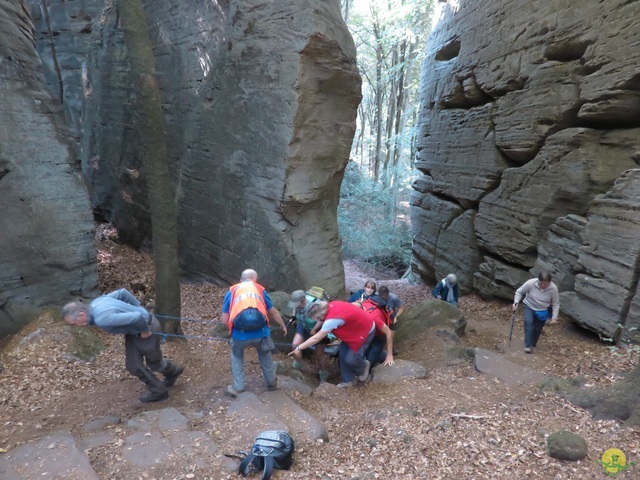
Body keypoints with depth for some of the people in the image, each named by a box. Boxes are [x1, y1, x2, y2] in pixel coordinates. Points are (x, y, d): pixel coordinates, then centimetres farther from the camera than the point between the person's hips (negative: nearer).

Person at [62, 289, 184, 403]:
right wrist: (140, 307, 12)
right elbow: (122, 292, 6)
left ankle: (174, 371, 43)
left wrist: (145, 331, -21)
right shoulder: (95, 303, -7)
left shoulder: (102, 319, -35)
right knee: (133, 365, 13)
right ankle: (157, 391, 32)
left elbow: (136, 317, -40)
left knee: (154, 363, 15)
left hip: (147, 328, -9)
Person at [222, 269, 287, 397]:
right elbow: (274, 312, 25)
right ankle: (271, 383, 43)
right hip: (260, 332, 1)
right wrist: (283, 326, 41)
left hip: (240, 334, 0)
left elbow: (225, 319, 12)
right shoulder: (260, 289, 19)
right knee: (265, 355, 31)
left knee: (237, 356, 31)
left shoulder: (231, 291, 17)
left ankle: (238, 388, 32)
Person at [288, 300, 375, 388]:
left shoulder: (331, 320, -35)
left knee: (351, 359, -7)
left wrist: (299, 348, -17)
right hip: (355, 326, 9)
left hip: (365, 330, -8)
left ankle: (364, 366, 25)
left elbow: (316, 339, -26)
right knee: (343, 353, 6)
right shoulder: (330, 306, -13)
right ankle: (348, 380, 21)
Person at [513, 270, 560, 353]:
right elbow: (519, 292, -10)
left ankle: (533, 344, 31)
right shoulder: (530, 283, -27)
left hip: (543, 311, 1)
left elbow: (556, 304, -11)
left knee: (538, 328, 6)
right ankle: (528, 345, -15)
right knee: (529, 322, -21)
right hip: (529, 306, -1)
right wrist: (516, 303, -20)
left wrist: (554, 317, -14)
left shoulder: (553, 288, -24)